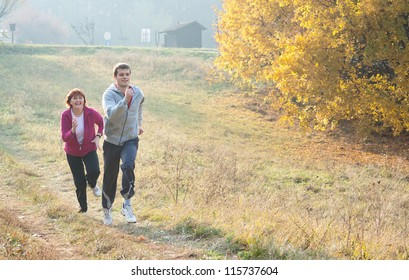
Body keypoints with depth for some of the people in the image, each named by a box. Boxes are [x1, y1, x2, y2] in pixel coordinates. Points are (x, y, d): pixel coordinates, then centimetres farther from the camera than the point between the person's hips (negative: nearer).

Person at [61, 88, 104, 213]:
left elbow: (101, 122, 5)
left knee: (94, 172, -26)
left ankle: (92, 184, 12)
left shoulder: (90, 113, -18)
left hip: (89, 149, 0)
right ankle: (83, 207, 29)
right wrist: (73, 130, -40)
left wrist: (98, 136, -8)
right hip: (73, 152, 0)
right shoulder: (65, 115, -18)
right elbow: (64, 138, -21)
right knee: (79, 182, 3)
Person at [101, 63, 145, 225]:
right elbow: (111, 114, -34)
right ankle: (107, 209, 31)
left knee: (128, 165, -29)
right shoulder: (109, 94, -15)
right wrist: (125, 100, -44)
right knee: (110, 178, 8)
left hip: (130, 140, 1)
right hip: (112, 141, -1)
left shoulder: (138, 93, -1)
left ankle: (127, 204, -21)